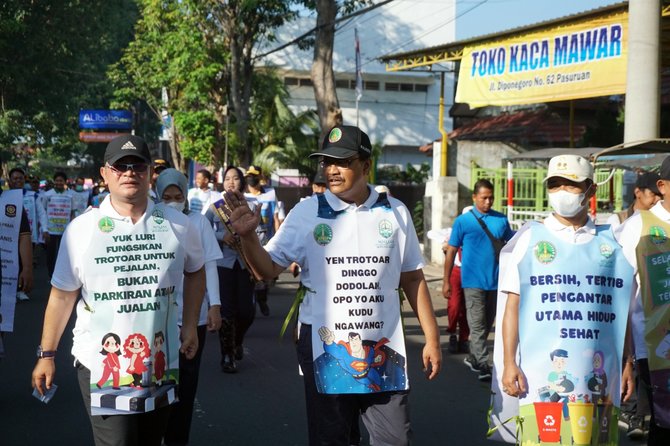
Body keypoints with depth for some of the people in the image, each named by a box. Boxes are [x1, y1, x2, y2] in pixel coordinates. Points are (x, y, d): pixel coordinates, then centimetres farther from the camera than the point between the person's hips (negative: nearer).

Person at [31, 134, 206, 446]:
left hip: (162, 365, 3)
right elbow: (62, 295, -2)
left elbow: (195, 271, 16)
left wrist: (190, 324, 8)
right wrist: (46, 354, 1)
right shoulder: (81, 229, -7)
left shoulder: (178, 225, 0)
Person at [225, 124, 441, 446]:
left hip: (382, 347, 1)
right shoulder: (307, 213, -3)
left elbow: (412, 278, 7)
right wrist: (247, 236, -20)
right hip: (324, 347, -1)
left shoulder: (395, 213, 1)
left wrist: (431, 339, 7)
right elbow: (269, 268, -1)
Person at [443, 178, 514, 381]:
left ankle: (473, 357, 29)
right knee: (477, 325, -5)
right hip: (473, 281, -4)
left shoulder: (501, 220, 5)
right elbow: (451, 252, 0)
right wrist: (446, 281, -3)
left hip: (496, 281, 4)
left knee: (487, 324, 14)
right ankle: (482, 366, -6)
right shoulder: (463, 221, -2)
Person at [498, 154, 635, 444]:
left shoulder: (610, 242, 11)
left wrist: (627, 363, 10)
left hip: (598, 377, 2)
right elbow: (512, 305, 3)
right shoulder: (531, 238, 5)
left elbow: (621, 310, 14)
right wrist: (509, 363, -2)